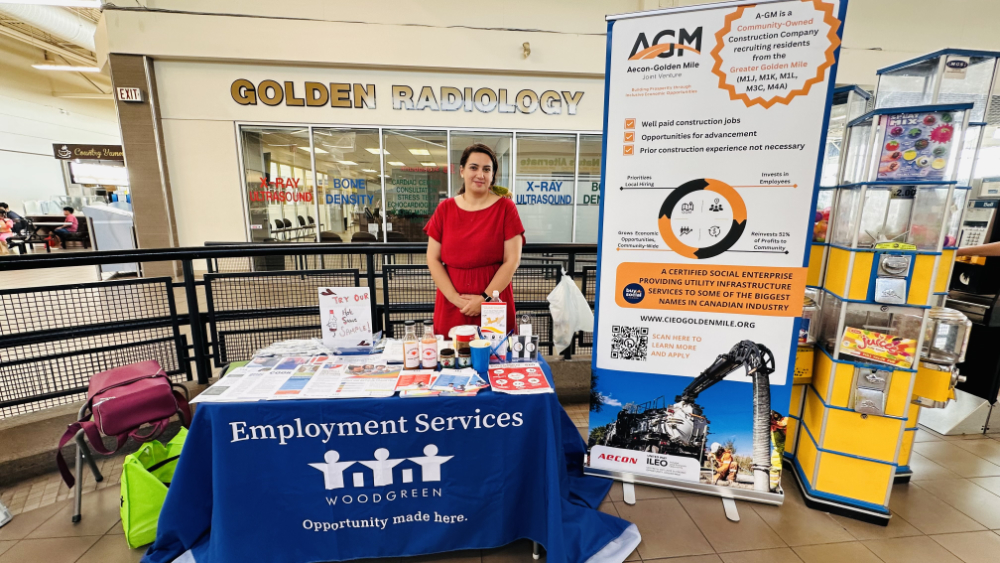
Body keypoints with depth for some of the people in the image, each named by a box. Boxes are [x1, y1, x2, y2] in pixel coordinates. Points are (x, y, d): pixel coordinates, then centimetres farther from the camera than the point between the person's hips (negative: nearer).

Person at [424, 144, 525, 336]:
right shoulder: (445, 209, 6)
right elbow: (433, 259, 3)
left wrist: (485, 298, -11)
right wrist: (454, 297, -7)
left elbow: (512, 260, -5)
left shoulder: (505, 207, 0)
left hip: (494, 305, -1)